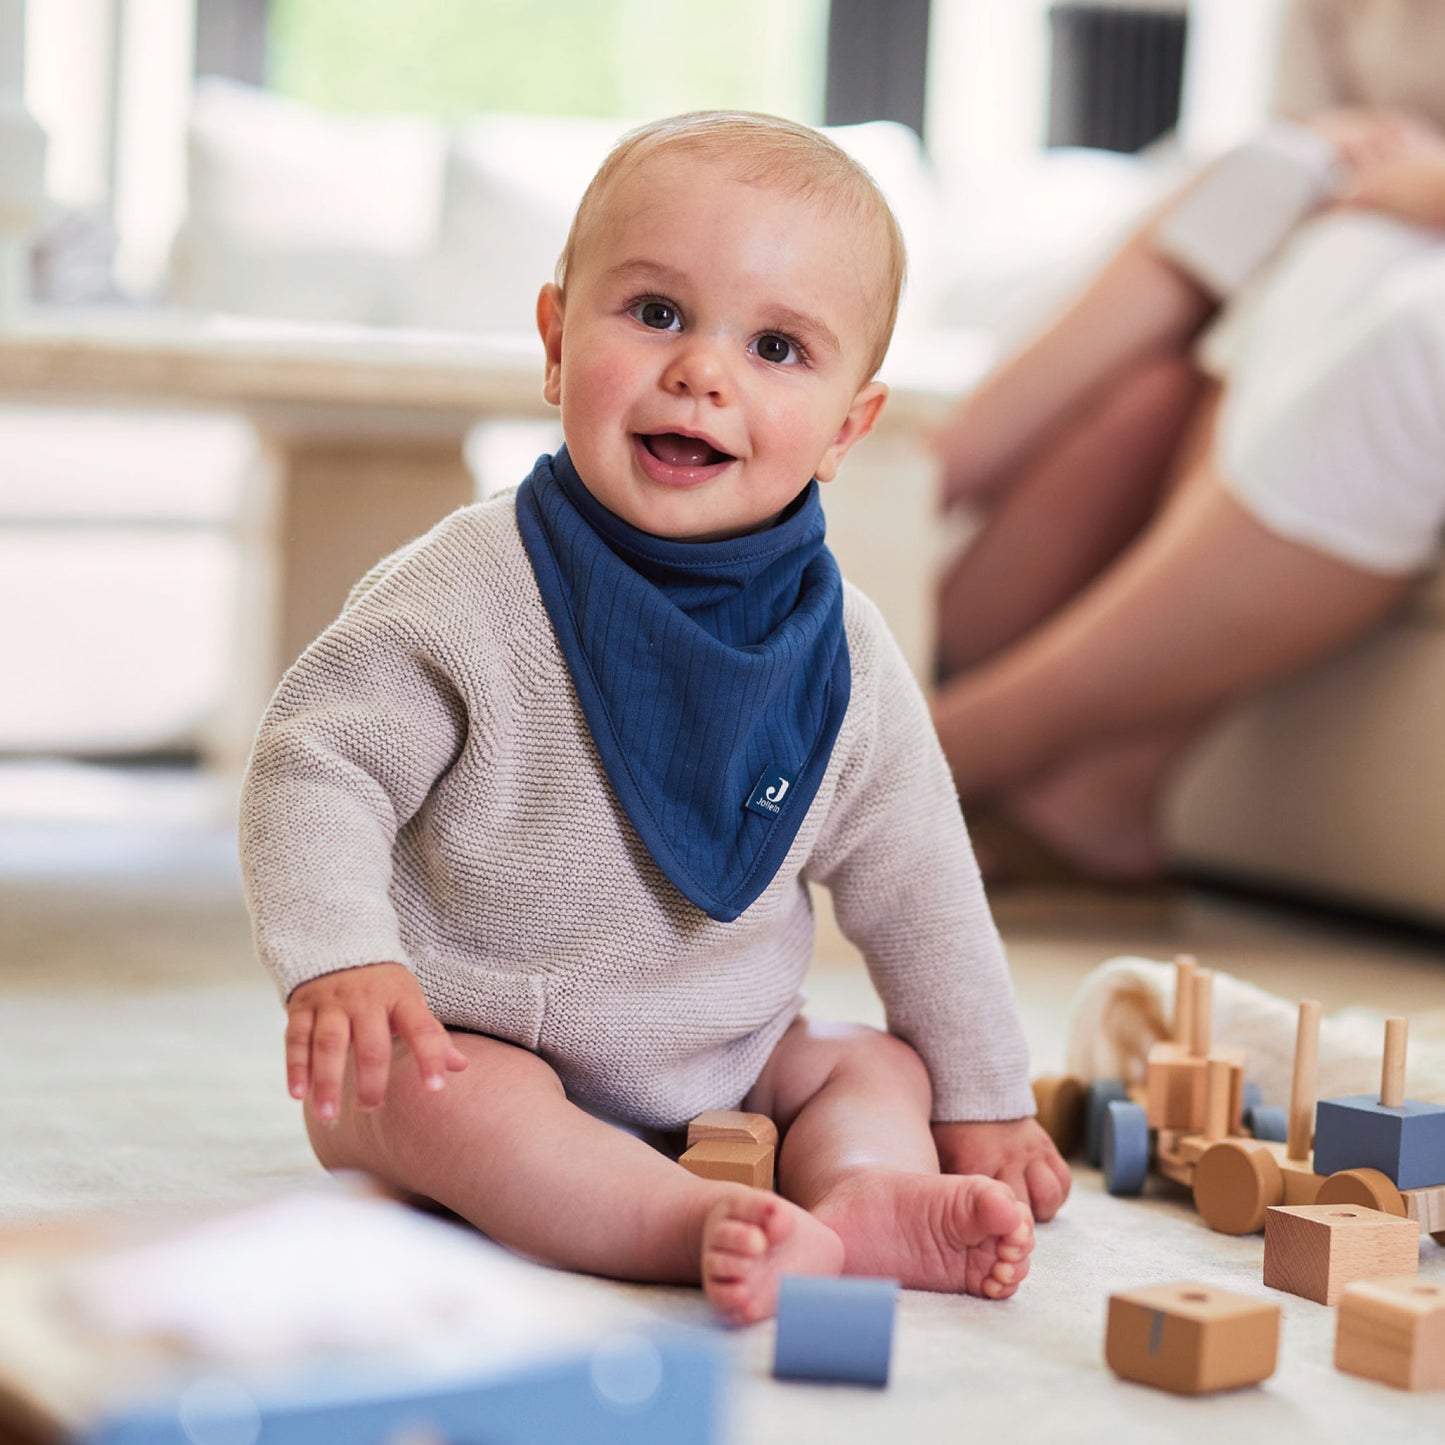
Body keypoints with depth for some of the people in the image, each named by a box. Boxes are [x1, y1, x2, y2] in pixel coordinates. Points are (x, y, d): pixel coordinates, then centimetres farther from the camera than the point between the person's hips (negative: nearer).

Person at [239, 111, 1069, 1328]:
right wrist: (343, 959, -31)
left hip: (716, 1065, 5)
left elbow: (913, 884, 7)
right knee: (430, 1093, -32)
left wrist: (980, 1103, 9)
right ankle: (708, 1229, -45)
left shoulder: (838, 652, -3)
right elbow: (316, 767, -14)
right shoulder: (472, 590, -16)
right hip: (473, 1045, -5)